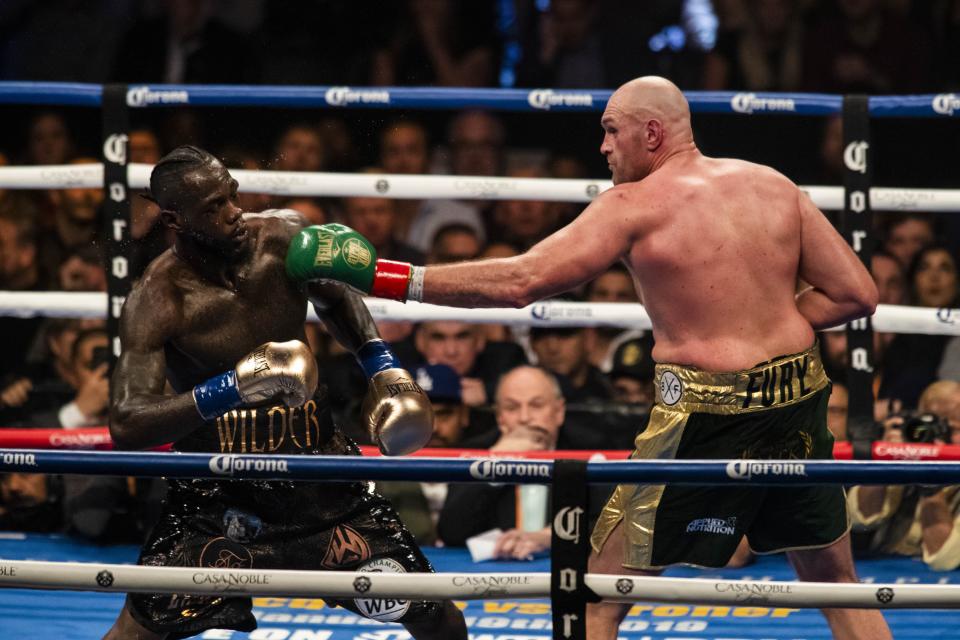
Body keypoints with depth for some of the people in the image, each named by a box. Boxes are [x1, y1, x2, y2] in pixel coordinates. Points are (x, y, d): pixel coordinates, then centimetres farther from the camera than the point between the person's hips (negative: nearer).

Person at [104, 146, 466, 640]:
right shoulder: (157, 299, -19)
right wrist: (229, 390, -38)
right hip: (217, 486, -3)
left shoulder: (285, 239, -8)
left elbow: (336, 299, 16)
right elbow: (125, 426, -28)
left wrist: (382, 367, 1)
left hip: (315, 456, 3)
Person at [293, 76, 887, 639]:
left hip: (708, 416, -5)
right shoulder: (775, 187, 8)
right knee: (837, 582, 19)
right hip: (800, 403, 5)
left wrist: (381, 276, -8)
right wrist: (760, 321, 13)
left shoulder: (633, 205, -5)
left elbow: (517, 281, -11)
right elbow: (857, 293, 7)